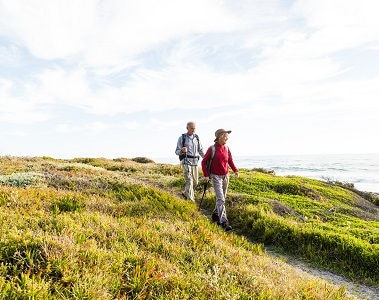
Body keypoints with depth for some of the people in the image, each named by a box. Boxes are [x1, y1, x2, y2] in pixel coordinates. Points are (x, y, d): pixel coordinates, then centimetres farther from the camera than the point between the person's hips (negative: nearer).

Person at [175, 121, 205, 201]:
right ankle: (191, 200, -9)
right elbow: (177, 151, -2)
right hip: (186, 162, -5)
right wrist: (182, 151, -25)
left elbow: (201, 150, 17)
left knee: (195, 182, 10)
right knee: (189, 181, -14)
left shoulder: (197, 137, 12)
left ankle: (185, 193, 35)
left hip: (195, 162, 5)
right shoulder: (182, 138, -1)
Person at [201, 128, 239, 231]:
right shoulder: (212, 149, -13)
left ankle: (215, 215, 35)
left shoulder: (227, 148, 2)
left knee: (222, 198, 16)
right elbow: (204, 162, -6)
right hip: (216, 176, -6)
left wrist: (235, 170, -2)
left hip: (225, 176, 6)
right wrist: (206, 175, -10)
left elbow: (230, 161, 12)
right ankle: (224, 221, -10)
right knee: (220, 199, -12)